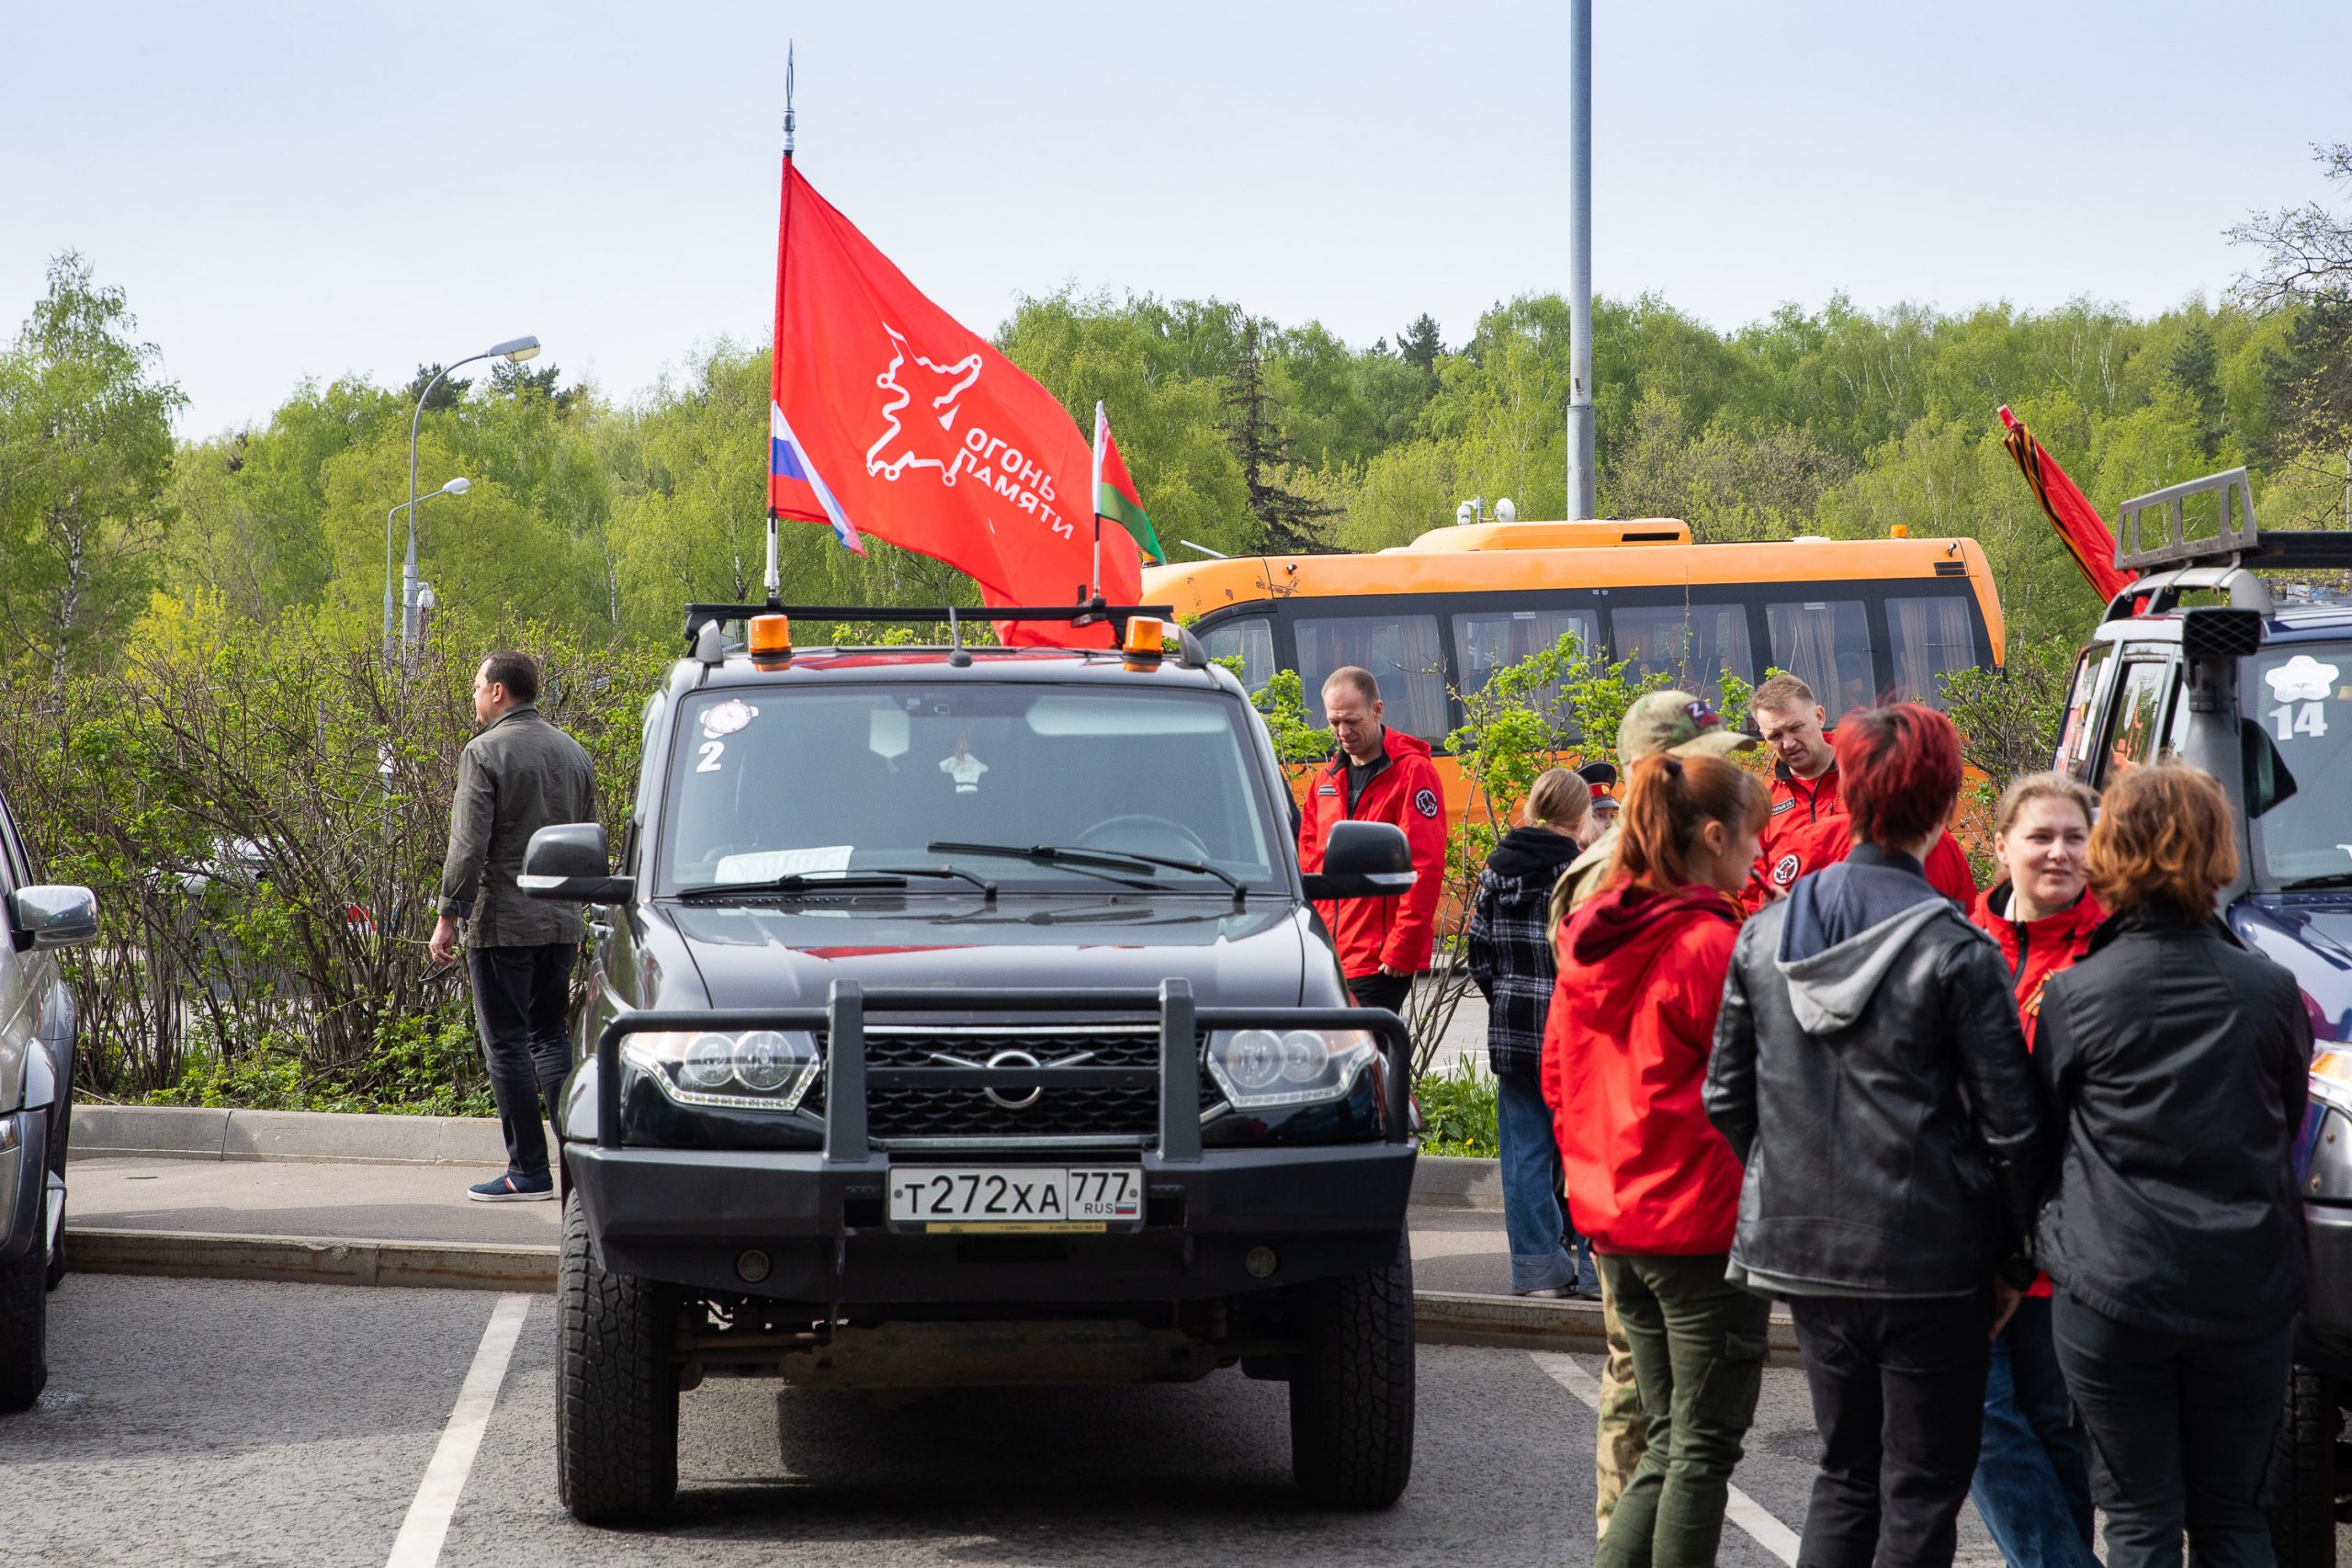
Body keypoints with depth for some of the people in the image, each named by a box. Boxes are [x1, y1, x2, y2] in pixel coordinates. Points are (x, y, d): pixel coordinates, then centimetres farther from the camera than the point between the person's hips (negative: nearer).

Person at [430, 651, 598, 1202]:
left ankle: (529, 1171, -2)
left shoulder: (485, 752, -10)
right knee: (549, 1034, 15)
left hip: (501, 923, -7)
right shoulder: (573, 753, 12)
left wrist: (448, 915, -11)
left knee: (506, 1043, -1)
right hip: (562, 923, 7)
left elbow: (469, 845, -16)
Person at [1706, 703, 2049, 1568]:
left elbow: (1728, 1098, 7)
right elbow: (2010, 1123, -11)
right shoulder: (1955, 951, -13)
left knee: (1846, 1471, 18)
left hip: (1803, 1247, 5)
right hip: (1930, 1261, -5)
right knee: (1922, 1491, 4)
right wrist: (2014, 1258, 0)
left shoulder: (1765, 935, 2)